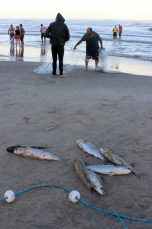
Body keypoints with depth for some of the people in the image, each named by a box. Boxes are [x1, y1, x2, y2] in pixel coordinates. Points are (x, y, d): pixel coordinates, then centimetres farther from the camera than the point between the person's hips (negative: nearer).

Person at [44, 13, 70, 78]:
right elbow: (68, 37, 5)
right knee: (60, 60, 1)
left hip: (53, 45, 2)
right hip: (61, 45, -1)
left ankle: (54, 73, 10)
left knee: (54, 59, 8)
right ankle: (61, 74, -3)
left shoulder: (51, 25, 4)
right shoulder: (64, 25, 1)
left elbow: (46, 35, 2)